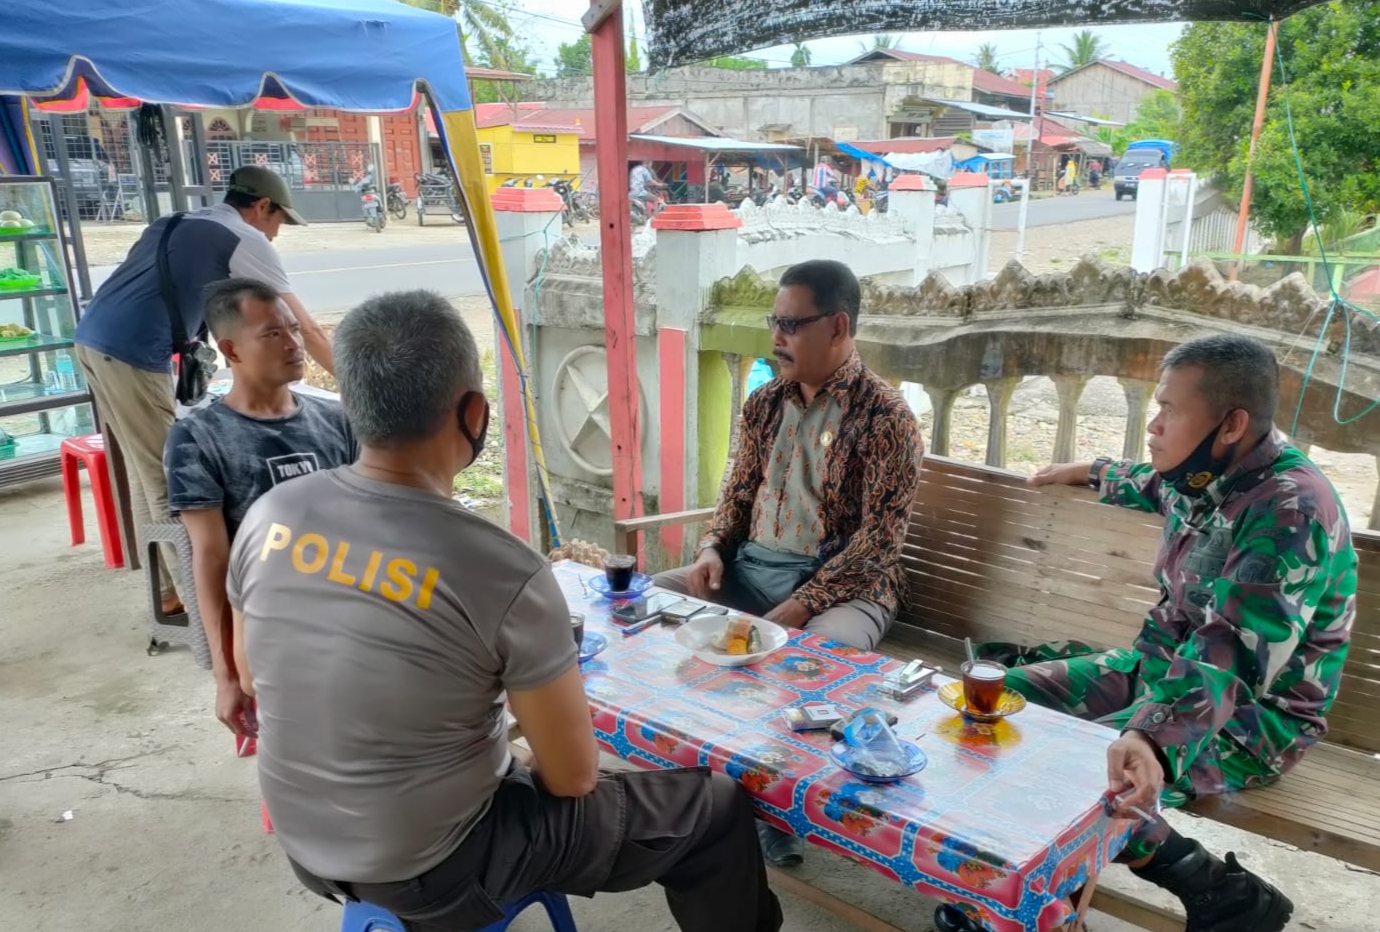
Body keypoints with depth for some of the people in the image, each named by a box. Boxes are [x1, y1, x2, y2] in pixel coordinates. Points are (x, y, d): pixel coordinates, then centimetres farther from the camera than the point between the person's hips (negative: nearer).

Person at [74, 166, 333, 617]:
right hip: (130, 353, -9)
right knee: (167, 480, -2)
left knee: (146, 475, 15)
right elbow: (304, 329, 1)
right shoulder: (247, 242, 0)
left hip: (93, 338, 9)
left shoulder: (174, 224, 24)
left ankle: (169, 587, 23)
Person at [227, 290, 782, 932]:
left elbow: (253, 681, 6)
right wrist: (542, 774, 6)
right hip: (433, 872, -6)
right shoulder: (505, 573, -28)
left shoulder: (269, 517, -12)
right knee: (718, 808, 7)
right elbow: (574, 778, -17)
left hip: (306, 847, 6)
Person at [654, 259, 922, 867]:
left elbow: (878, 539, -15)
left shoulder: (885, 417, -10)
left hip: (843, 584, -6)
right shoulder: (764, 404, 10)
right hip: (751, 568, 6)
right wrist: (713, 548, -4)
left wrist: (800, 607, -23)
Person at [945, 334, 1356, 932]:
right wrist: (1091, 473, 40)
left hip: (1251, 716, -9)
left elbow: (1230, 657, -37)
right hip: (1162, 669, 9)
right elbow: (1159, 485, 29)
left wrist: (1152, 737, -51)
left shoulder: (1288, 511, -26)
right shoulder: (1210, 474, 1)